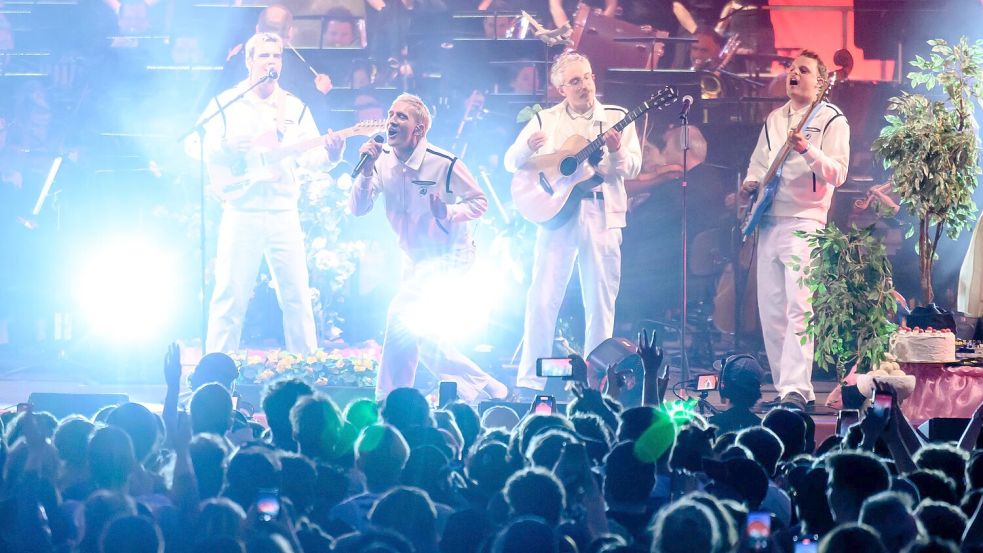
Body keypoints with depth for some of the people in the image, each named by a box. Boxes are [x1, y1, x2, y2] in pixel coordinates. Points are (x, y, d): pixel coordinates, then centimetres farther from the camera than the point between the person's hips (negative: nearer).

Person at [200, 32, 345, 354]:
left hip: (284, 214, 3)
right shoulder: (226, 104, 4)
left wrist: (329, 156, -18)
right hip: (241, 214, -3)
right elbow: (208, 151, -5)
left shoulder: (295, 108, 13)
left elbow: (310, 157, 4)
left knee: (296, 295, 3)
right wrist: (243, 146, -20)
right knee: (231, 295, -4)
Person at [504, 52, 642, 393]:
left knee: (600, 303, 1)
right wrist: (528, 146, -14)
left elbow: (633, 168, 3)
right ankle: (530, 382, -2)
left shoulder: (616, 118, 9)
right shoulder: (546, 120, 9)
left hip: (601, 215, 0)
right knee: (542, 299, -5)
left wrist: (617, 152, -19)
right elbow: (511, 163, 8)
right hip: (555, 211, 0)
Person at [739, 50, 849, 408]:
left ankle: (796, 389, -22)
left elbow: (837, 174, -11)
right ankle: (784, 386, 11)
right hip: (768, 221, 7)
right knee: (770, 310, 4)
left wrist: (807, 150, -26)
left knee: (798, 308, -16)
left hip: (803, 222, -7)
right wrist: (751, 182, 5)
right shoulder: (774, 119, 19)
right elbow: (758, 161, 27)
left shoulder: (832, 120, -1)